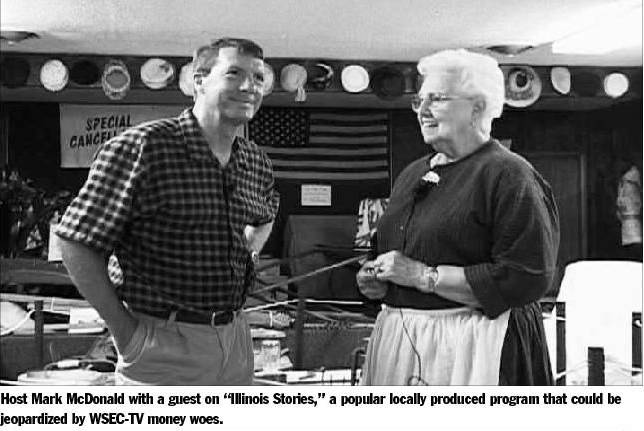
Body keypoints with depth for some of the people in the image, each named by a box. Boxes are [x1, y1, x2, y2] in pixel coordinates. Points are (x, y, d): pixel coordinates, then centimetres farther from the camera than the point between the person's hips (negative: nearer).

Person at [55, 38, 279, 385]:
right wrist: (124, 330, -13)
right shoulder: (140, 147, -14)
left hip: (235, 339, 7)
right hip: (163, 346, -6)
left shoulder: (255, 162, 7)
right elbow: (77, 245, -15)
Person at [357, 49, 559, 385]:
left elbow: (526, 279, -21)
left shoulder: (509, 175, -11)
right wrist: (375, 278, 2)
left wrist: (424, 275, -19)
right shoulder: (412, 174, 15)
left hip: (470, 349, -7)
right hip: (398, 340, 7)